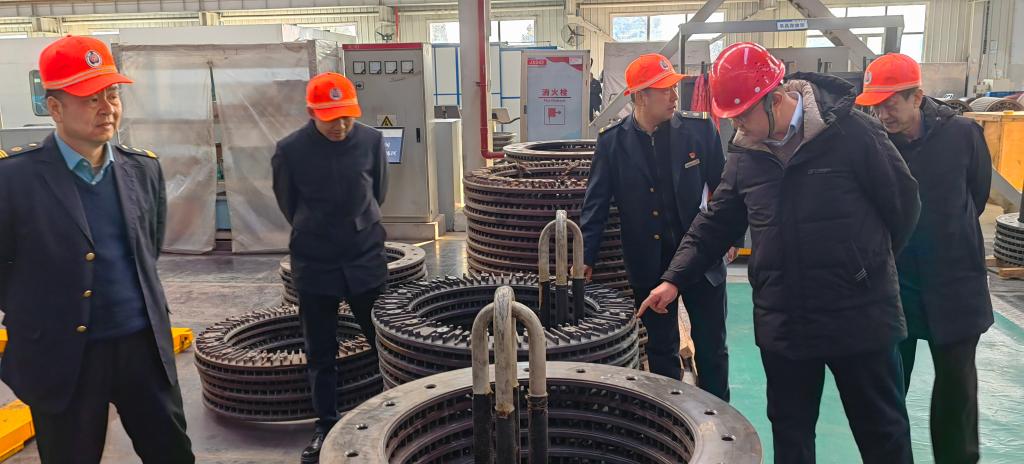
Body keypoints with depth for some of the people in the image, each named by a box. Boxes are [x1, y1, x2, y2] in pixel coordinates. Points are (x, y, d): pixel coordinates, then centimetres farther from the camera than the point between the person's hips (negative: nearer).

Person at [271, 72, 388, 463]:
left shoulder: (371, 141, -8)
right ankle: (326, 426, 25)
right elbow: (288, 205, 6)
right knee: (320, 353, 10)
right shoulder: (290, 150, -10)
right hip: (314, 264, 0)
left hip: (367, 258, 0)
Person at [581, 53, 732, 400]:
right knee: (661, 350, 14)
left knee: (711, 348, 11)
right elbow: (596, 203, -1)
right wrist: (586, 258, -4)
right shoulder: (612, 141, -5)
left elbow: (723, 186, 3)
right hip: (648, 264, 0)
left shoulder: (699, 128, -6)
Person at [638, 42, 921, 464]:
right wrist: (675, 278, 1)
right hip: (781, 324, 4)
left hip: (859, 319, -4)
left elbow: (903, 202, -5)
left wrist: (870, 264, 7)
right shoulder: (744, 154, 2)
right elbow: (716, 223, 9)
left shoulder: (851, 132, -13)